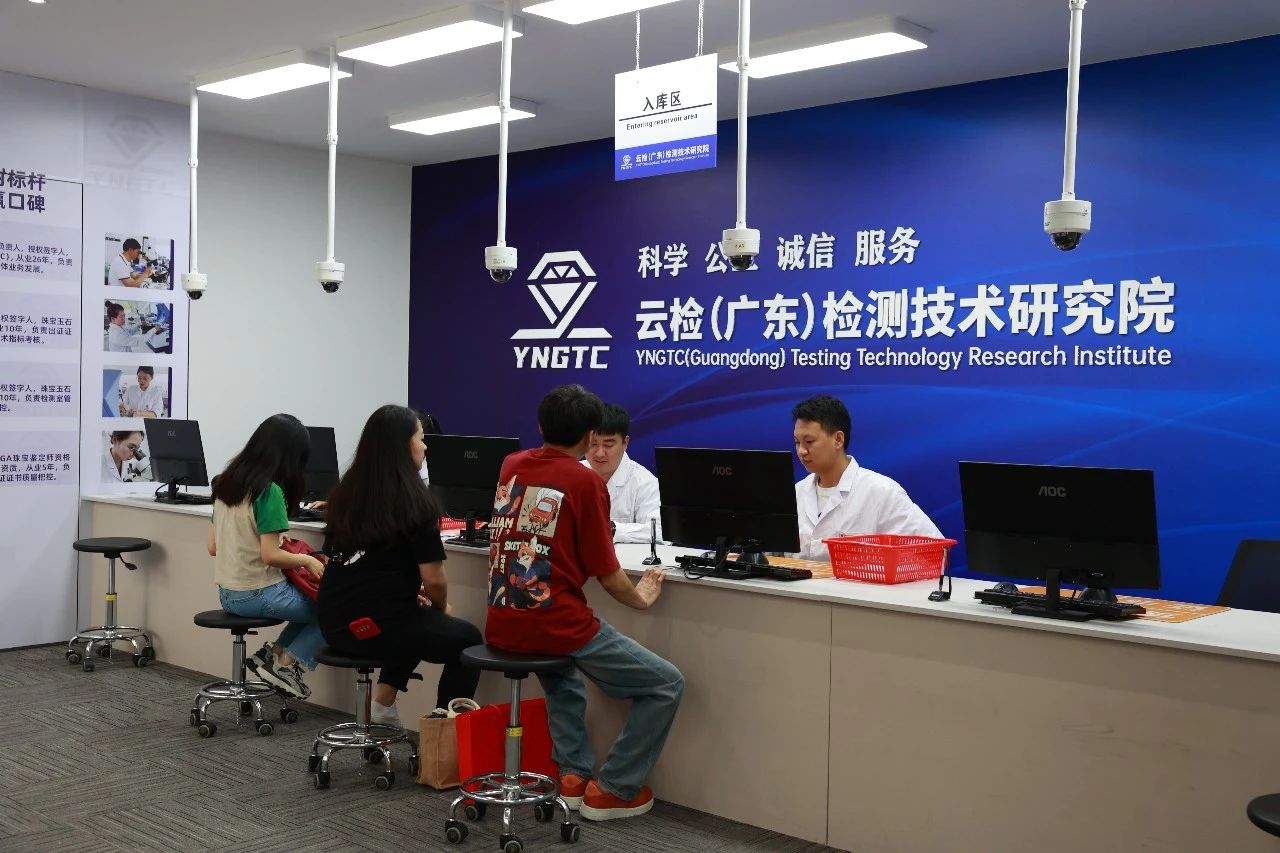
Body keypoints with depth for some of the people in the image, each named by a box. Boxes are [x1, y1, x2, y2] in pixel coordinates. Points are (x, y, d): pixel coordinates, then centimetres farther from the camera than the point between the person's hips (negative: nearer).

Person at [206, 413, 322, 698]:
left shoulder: (226, 483, 7)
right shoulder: (269, 491, -18)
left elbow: (213, 547, 10)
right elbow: (269, 556, -21)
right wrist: (307, 560, -5)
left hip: (228, 596, 9)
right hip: (258, 596, -9)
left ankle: (273, 653, 8)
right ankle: (285, 664, 3)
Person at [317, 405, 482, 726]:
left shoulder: (345, 492, 8)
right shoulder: (414, 501, -11)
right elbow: (433, 581, -11)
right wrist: (442, 608, 12)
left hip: (335, 624, 7)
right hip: (380, 626, -7)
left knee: (418, 622, 34)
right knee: (468, 638, 18)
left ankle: (383, 705, 23)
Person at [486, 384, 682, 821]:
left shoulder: (511, 466, 9)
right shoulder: (585, 482, -8)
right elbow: (607, 574, -4)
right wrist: (641, 598, 15)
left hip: (502, 627, 7)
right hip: (558, 626, -7)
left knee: (562, 670, 39)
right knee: (666, 685, 7)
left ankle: (573, 774, 26)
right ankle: (613, 789, 9)